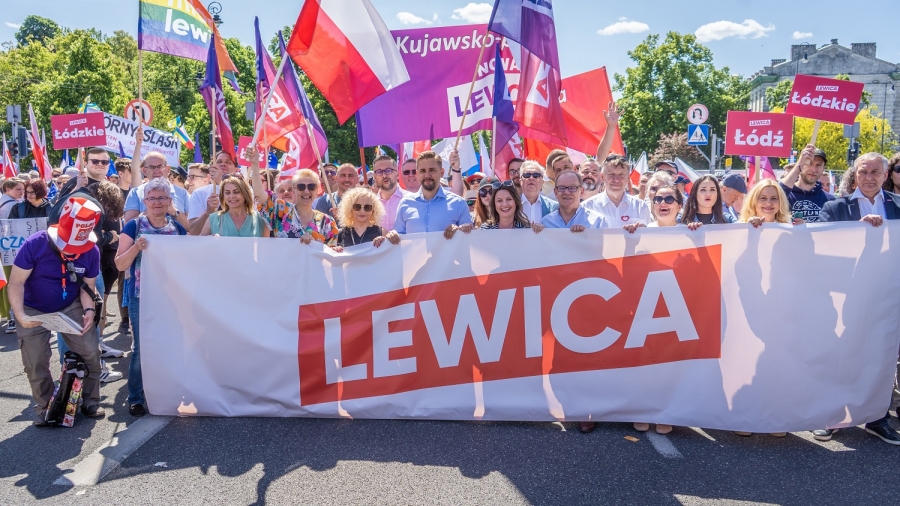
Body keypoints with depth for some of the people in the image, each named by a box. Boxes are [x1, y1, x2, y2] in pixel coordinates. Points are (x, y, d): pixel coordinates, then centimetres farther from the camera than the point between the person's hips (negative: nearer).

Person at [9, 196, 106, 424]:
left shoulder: (92, 251, -16)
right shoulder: (35, 244, -24)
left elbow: (87, 286, -6)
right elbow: (16, 282, -21)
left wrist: (89, 310, -25)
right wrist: (20, 315, -33)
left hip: (71, 307, 2)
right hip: (34, 311, -2)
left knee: (91, 353, -3)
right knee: (36, 364, 3)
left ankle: (90, 401, 16)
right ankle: (44, 407, 24)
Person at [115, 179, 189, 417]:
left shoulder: (178, 228, 6)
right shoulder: (134, 226, -3)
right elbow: (120, 264, -6)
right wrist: (136, 248, -23)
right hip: (142, 297, -3)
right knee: (142, 348, 2)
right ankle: (135, 398, 16)